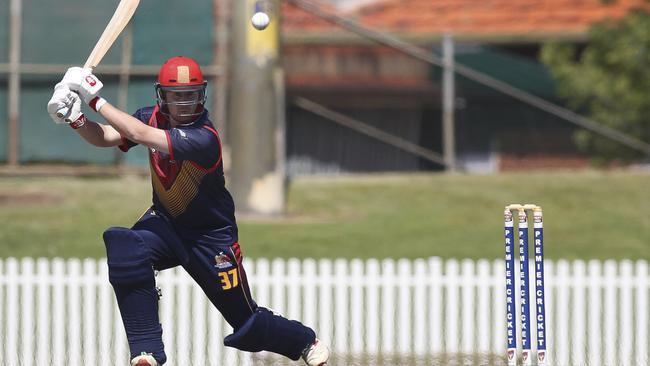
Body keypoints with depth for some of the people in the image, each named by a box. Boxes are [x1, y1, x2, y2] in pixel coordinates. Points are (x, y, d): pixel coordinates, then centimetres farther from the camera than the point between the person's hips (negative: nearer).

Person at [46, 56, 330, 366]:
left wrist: (95, 99, -33)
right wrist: (75, 119, -30)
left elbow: (140, 135, -38)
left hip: (211, 236, -5)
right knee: (125, 247, -30)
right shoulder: (153, 118, -8)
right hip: (166, 223, 5)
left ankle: (305, 341, 37)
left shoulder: (204, 138, -31)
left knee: (246, 324, 2)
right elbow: (105, 137, -10)